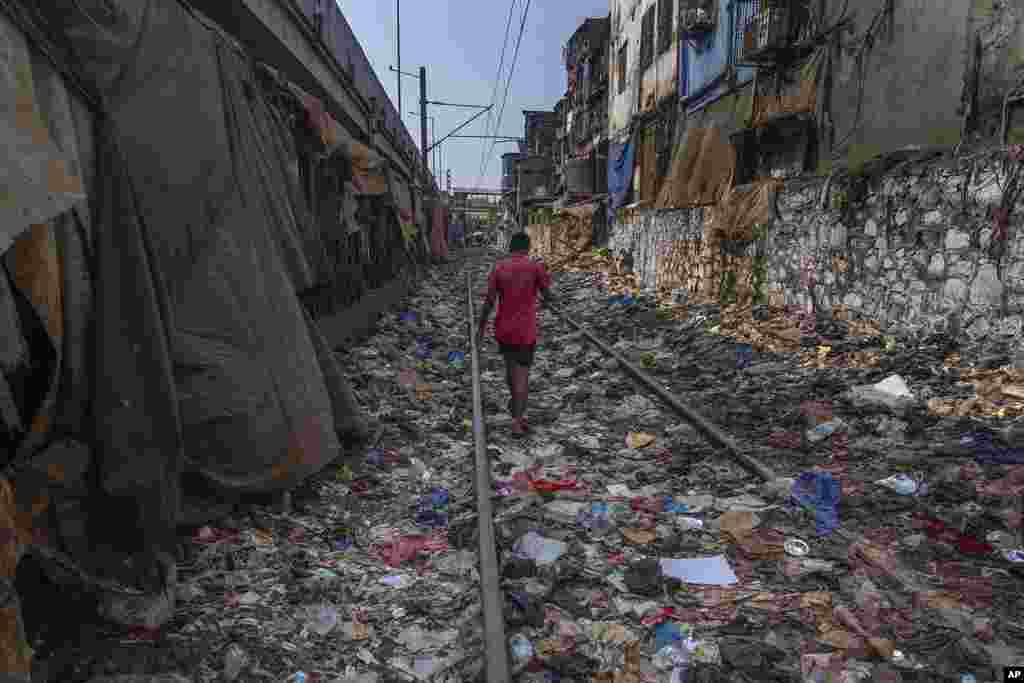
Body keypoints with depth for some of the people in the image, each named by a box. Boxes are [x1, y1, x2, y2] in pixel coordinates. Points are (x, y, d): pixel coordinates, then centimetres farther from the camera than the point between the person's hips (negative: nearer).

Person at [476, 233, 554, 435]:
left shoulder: (498, 268, -3)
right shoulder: (536, 267, -9)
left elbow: (488, 301, -5)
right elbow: (549, 297, -5)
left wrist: (481, 327, 5)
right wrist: (550, 299, 19)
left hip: (504, 329, 3)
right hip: (526, 331, -3)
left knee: (510, 365, 23)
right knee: (522, 373, 4)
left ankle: (516, 405, 41)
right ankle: (517, 419, -1)